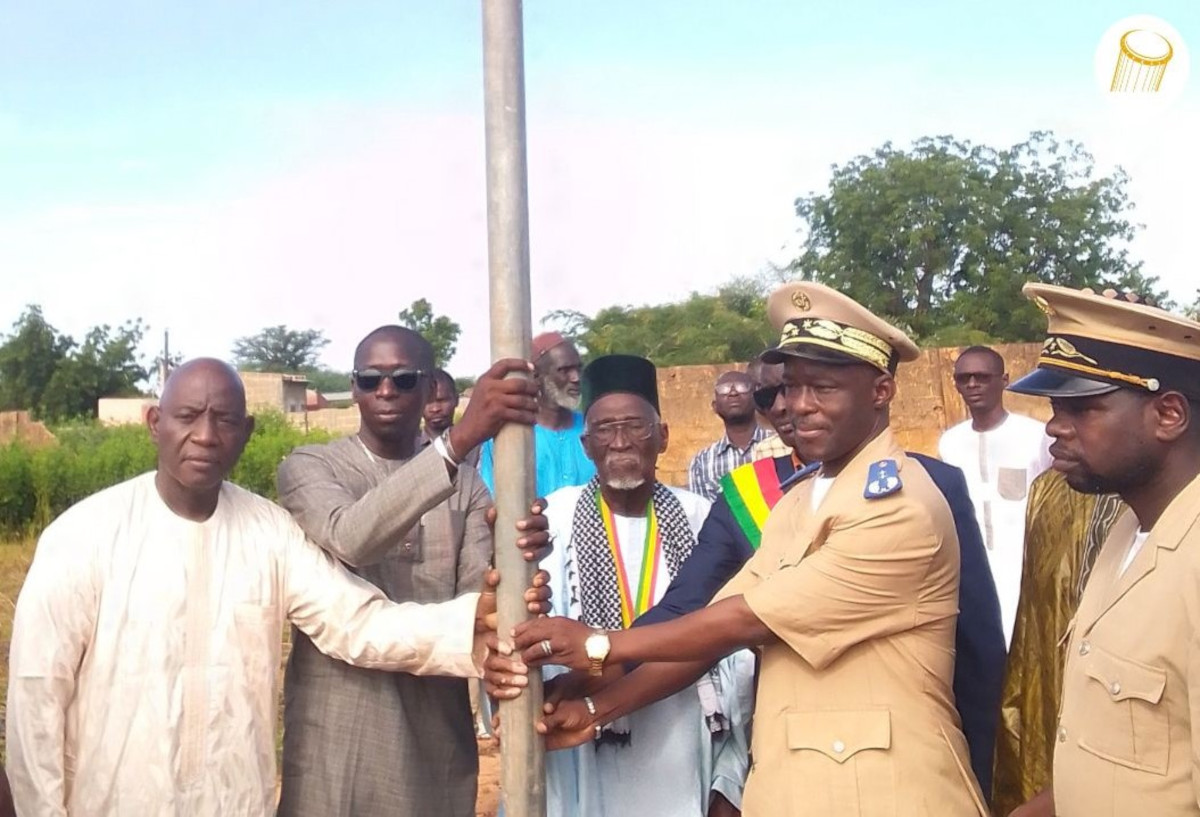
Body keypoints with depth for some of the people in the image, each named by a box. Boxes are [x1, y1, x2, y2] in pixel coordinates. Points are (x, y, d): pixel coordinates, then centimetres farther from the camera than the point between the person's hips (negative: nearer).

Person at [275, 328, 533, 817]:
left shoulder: (465, 485, 7)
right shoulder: (309, 467, -3)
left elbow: (477, 594, -6)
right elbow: (348, 538, -25)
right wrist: (459, 438, -34)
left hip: (437, 724, 3)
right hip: (337, 724, -2)